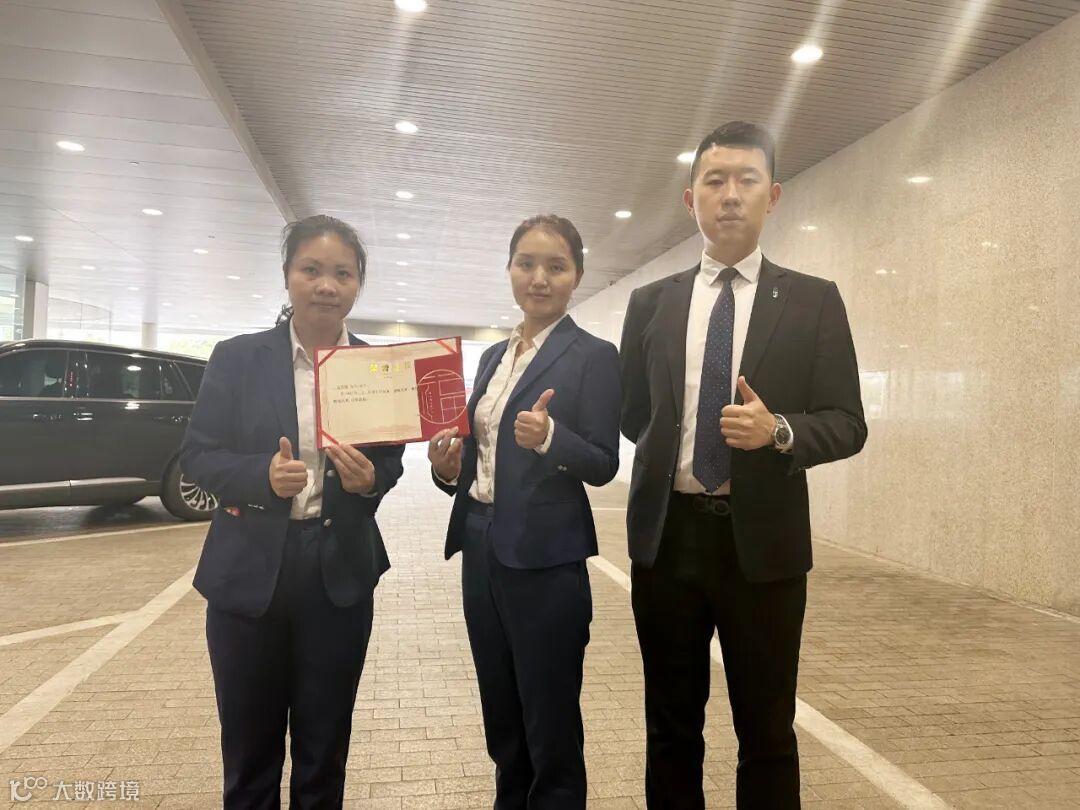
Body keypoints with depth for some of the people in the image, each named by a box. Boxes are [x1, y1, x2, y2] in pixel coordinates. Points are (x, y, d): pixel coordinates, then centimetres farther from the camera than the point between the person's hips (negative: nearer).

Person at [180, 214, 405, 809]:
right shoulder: (237, 357, -3)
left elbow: (392, 461, 5)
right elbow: (196, 456, -3)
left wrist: (369, 478, -18)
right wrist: (263, 474, -22)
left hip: (340, 573, 1)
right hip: (249, 570, -1)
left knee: (325, 747, 17)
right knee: (249, 748, 15)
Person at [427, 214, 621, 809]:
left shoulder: (593, 356, -8)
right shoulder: (493, 356, 12)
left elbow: (603, 465, -11)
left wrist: (548, 436, -29)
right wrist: (450, 467, -4)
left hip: (546, 561, -6)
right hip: (481, 549, 7)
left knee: (551, 728, 8)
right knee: (501, 722, 20)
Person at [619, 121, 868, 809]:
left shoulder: (813, 301, 1)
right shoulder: (651, 303, 6)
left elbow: (847, 423, -3)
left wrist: (779, 431, -20)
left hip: (762, 540, -1)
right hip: (667, 535, 2)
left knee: (767, 733, 12)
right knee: (671, 728, 17)